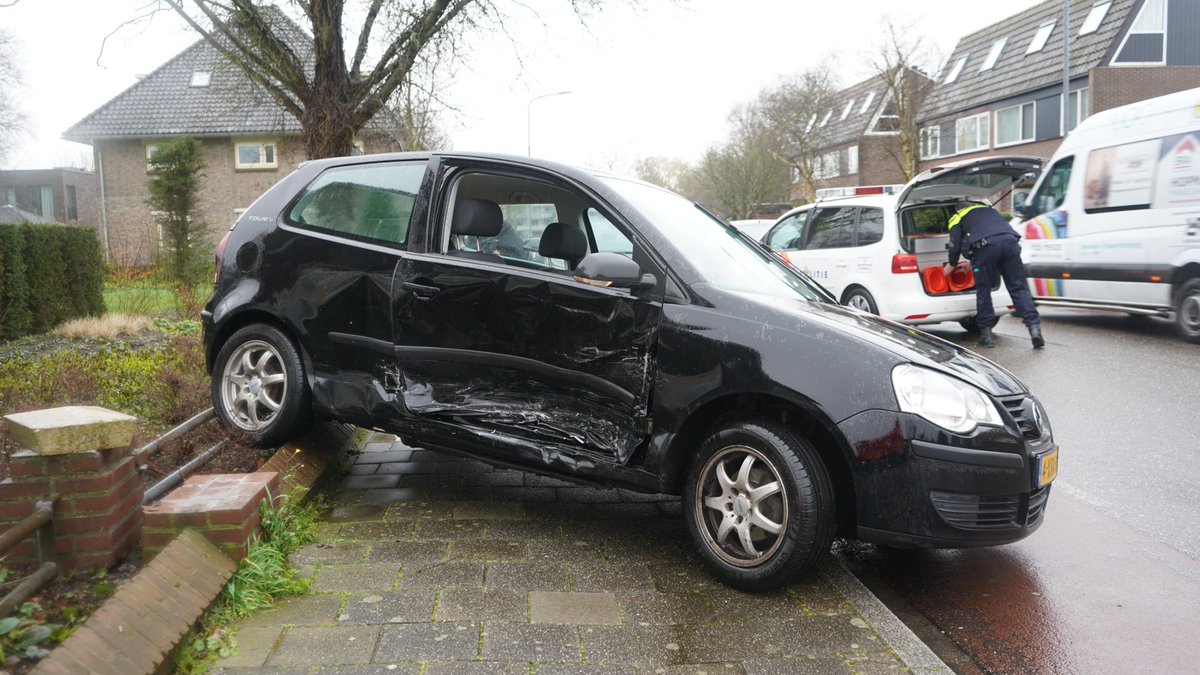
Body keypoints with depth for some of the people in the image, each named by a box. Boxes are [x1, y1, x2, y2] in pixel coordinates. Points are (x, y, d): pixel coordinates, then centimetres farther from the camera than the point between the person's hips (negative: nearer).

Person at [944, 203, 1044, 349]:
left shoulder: (957, 217, 24)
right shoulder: (989, 210, 39)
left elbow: (955, 247, 11)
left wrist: (948, 268, 28)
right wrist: (972, 263, 49)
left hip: (986, 245, -4)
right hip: (1010, 240, 4)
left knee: (983, 291, 9)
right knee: (1018, 288, 7)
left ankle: (986, 334, 11)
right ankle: (1034, 327, -4)